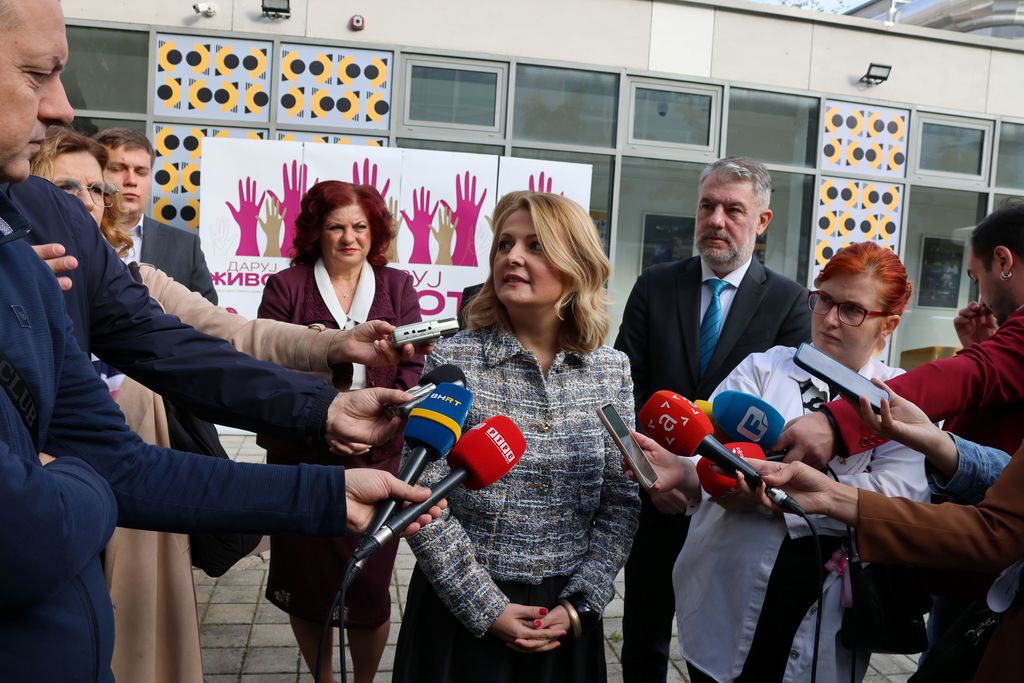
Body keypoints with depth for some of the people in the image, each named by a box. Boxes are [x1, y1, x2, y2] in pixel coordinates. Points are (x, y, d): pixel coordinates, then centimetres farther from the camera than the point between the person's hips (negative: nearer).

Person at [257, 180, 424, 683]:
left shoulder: (397, 287, 8)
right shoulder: (287, 286, 4)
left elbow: (413, 365, 2)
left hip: (376, 456, 0)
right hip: (302, 457, 0)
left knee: (369, 585, 3)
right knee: (306, 580, 8)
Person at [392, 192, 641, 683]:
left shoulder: (611, 371, -2)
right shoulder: (452, 361, -11)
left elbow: (622, 505, 1)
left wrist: (578, 605, -7)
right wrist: (488, 608, -12)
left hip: (565, 614, 3)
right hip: (462, 609, -2)